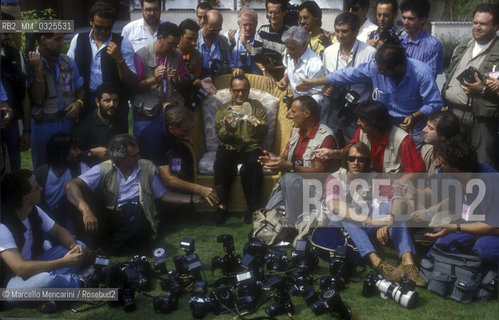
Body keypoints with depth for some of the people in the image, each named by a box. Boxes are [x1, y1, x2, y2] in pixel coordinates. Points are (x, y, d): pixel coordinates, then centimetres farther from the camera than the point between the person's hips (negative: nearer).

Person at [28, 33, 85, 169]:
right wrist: (38, 70, -22)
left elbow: (80, 87, 15)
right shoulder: (30, 64, -8)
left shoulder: (68, 61, 5)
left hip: (69, 124, 4)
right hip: (43, 126, -3)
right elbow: (38, 99, -15)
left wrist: (79, 103, -6)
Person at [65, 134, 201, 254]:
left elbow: (163, 195, 15)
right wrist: (86, 211, -36)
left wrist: (193, 199, 6)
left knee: (137, 225, -31)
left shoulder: (147, 167, 4)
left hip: (140, 219, 2)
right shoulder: (104, 169, -6)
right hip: (113, 219, -2)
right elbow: (71, 186, -18)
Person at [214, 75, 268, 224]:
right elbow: (219, 135, 6)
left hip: (251, 146, -1)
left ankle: (252, 207, -24)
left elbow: (264, 130, 4)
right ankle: (222, 205, -20)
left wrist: (257, 125, -19)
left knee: (253, 164, -35)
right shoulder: (222, 109, 16)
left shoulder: (257, 106, 15)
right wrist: (227, 128, -17)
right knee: (221, 162, -33)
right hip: (229, 147, 1)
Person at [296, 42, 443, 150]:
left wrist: (414, 117, -31)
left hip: (412, 124, -3)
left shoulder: (421, 72, -22)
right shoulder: (375, 66, -14)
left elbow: (435, 103, -15)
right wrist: (313, 82, -1)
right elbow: (347, 75, -4)